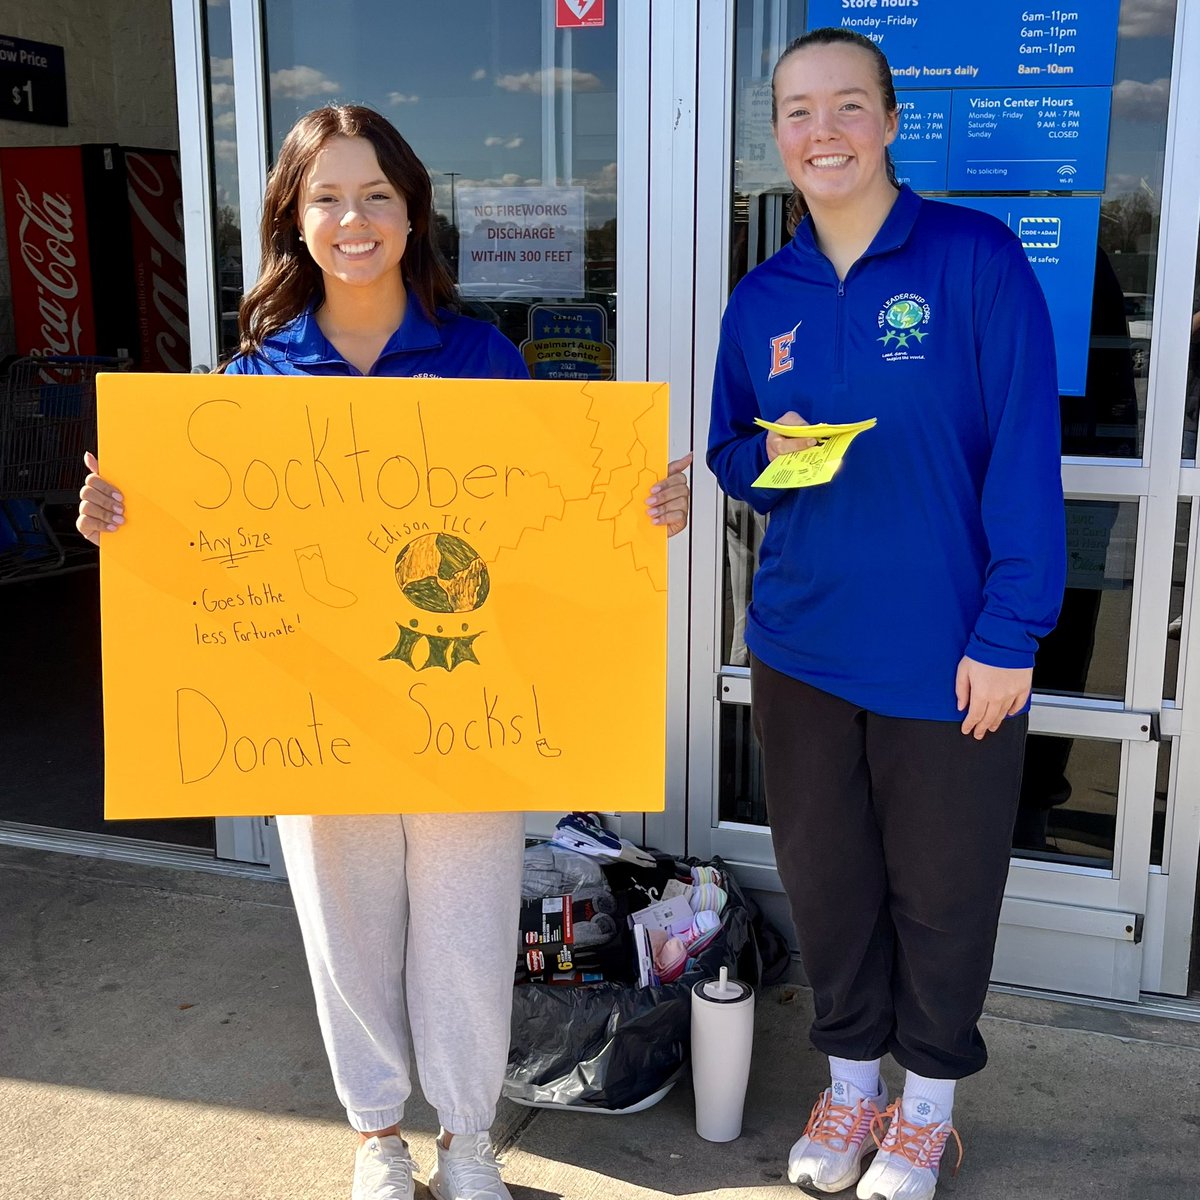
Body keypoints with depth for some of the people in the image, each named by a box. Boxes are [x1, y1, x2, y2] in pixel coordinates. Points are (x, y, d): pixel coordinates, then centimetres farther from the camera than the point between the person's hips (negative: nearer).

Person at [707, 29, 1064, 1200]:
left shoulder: (976, 259, -9)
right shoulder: (761, 297, 5)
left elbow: (1024, 457, -11)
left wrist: (1009, 634, -15)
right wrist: (768, 456, -10)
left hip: (947, 656, -4)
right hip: (801, 648, 4)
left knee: (942, 887, 12)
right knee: (824, 876, 16)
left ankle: (928, 1100, 36)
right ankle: (850, 1079, 40)